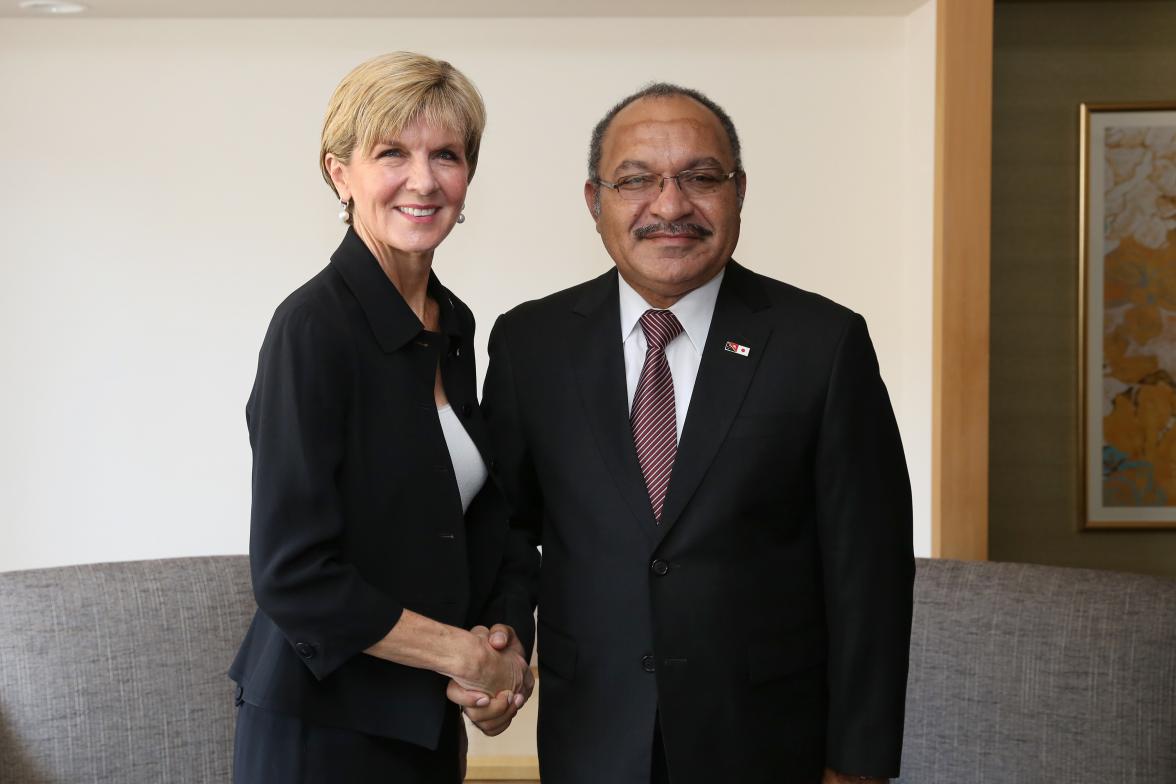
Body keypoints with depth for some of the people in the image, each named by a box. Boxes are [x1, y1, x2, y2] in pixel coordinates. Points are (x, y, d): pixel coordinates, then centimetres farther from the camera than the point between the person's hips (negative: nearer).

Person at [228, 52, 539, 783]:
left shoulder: (454, 325, 5)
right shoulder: (313, 326, -17)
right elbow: (294, 575, -20)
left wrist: (507, 638, -4)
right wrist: (468, 655, -13)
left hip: (428, 723, 7)